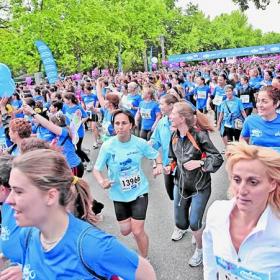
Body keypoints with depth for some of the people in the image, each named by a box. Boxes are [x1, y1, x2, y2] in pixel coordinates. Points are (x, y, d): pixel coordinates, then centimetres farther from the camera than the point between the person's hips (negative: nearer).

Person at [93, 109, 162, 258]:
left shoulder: (140, 143, -13)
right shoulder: (107, 146, -16)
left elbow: (155, 154, 5)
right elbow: (96, 169, -11)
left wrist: (159, 165, -16)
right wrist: (102, 181, -31)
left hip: (139, 191, -1)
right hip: (119, 194, 1)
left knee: (137, 231, -4)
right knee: (125, 231, 15)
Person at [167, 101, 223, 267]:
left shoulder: (199, 135, -21)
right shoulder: (174, 136, -3)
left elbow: (218, 158, -19)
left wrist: (200, 162, -33)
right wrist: (170, 166, -5)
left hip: (200, 186, -5)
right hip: (181, 183, 5)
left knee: (194, 223, 2)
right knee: (179, 219, 16)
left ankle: (200, 250, 31)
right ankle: (182, 228, 53)